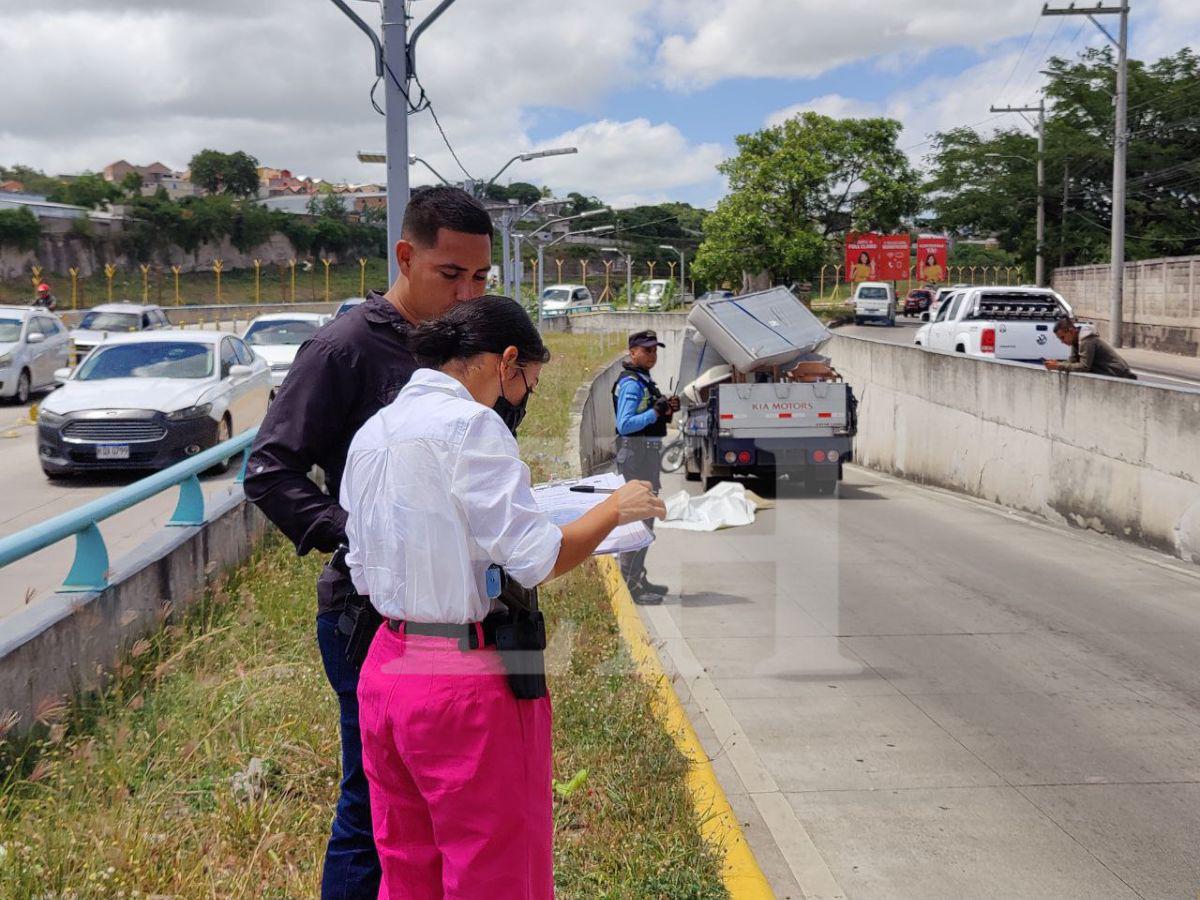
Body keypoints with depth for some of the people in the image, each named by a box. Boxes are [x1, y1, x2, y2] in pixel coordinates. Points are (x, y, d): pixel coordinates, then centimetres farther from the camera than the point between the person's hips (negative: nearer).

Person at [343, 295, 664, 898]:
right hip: (467, 681, -8)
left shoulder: (371, 433, 10)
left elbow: (362, 573, 14)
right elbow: (537, 558, -16)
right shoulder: (471, 425, -14)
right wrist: (617, 509, -2)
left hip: (386, 668, 8)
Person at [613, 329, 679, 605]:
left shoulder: (645, 381, 16)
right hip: (636, 454, -11)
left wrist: (666, 411, 6)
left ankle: (638, 579, 26)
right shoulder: (631, 383, -15)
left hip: (649, 452, 11)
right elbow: (625, 424, -24)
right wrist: (656, 412, -27)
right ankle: (630, 585, -10)